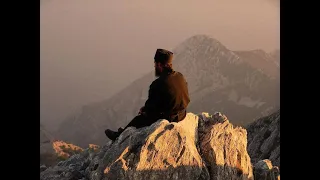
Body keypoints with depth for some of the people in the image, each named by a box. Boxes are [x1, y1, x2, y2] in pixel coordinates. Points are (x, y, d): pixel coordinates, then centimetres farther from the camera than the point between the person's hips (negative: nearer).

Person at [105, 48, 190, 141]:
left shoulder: (158, 84, -26)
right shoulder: (180, 77, -3)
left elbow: (150, 106, -16)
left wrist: (143, 109, 11)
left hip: (167, 118, -7)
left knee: (140, 118, 19)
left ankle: (119, 135, 41)